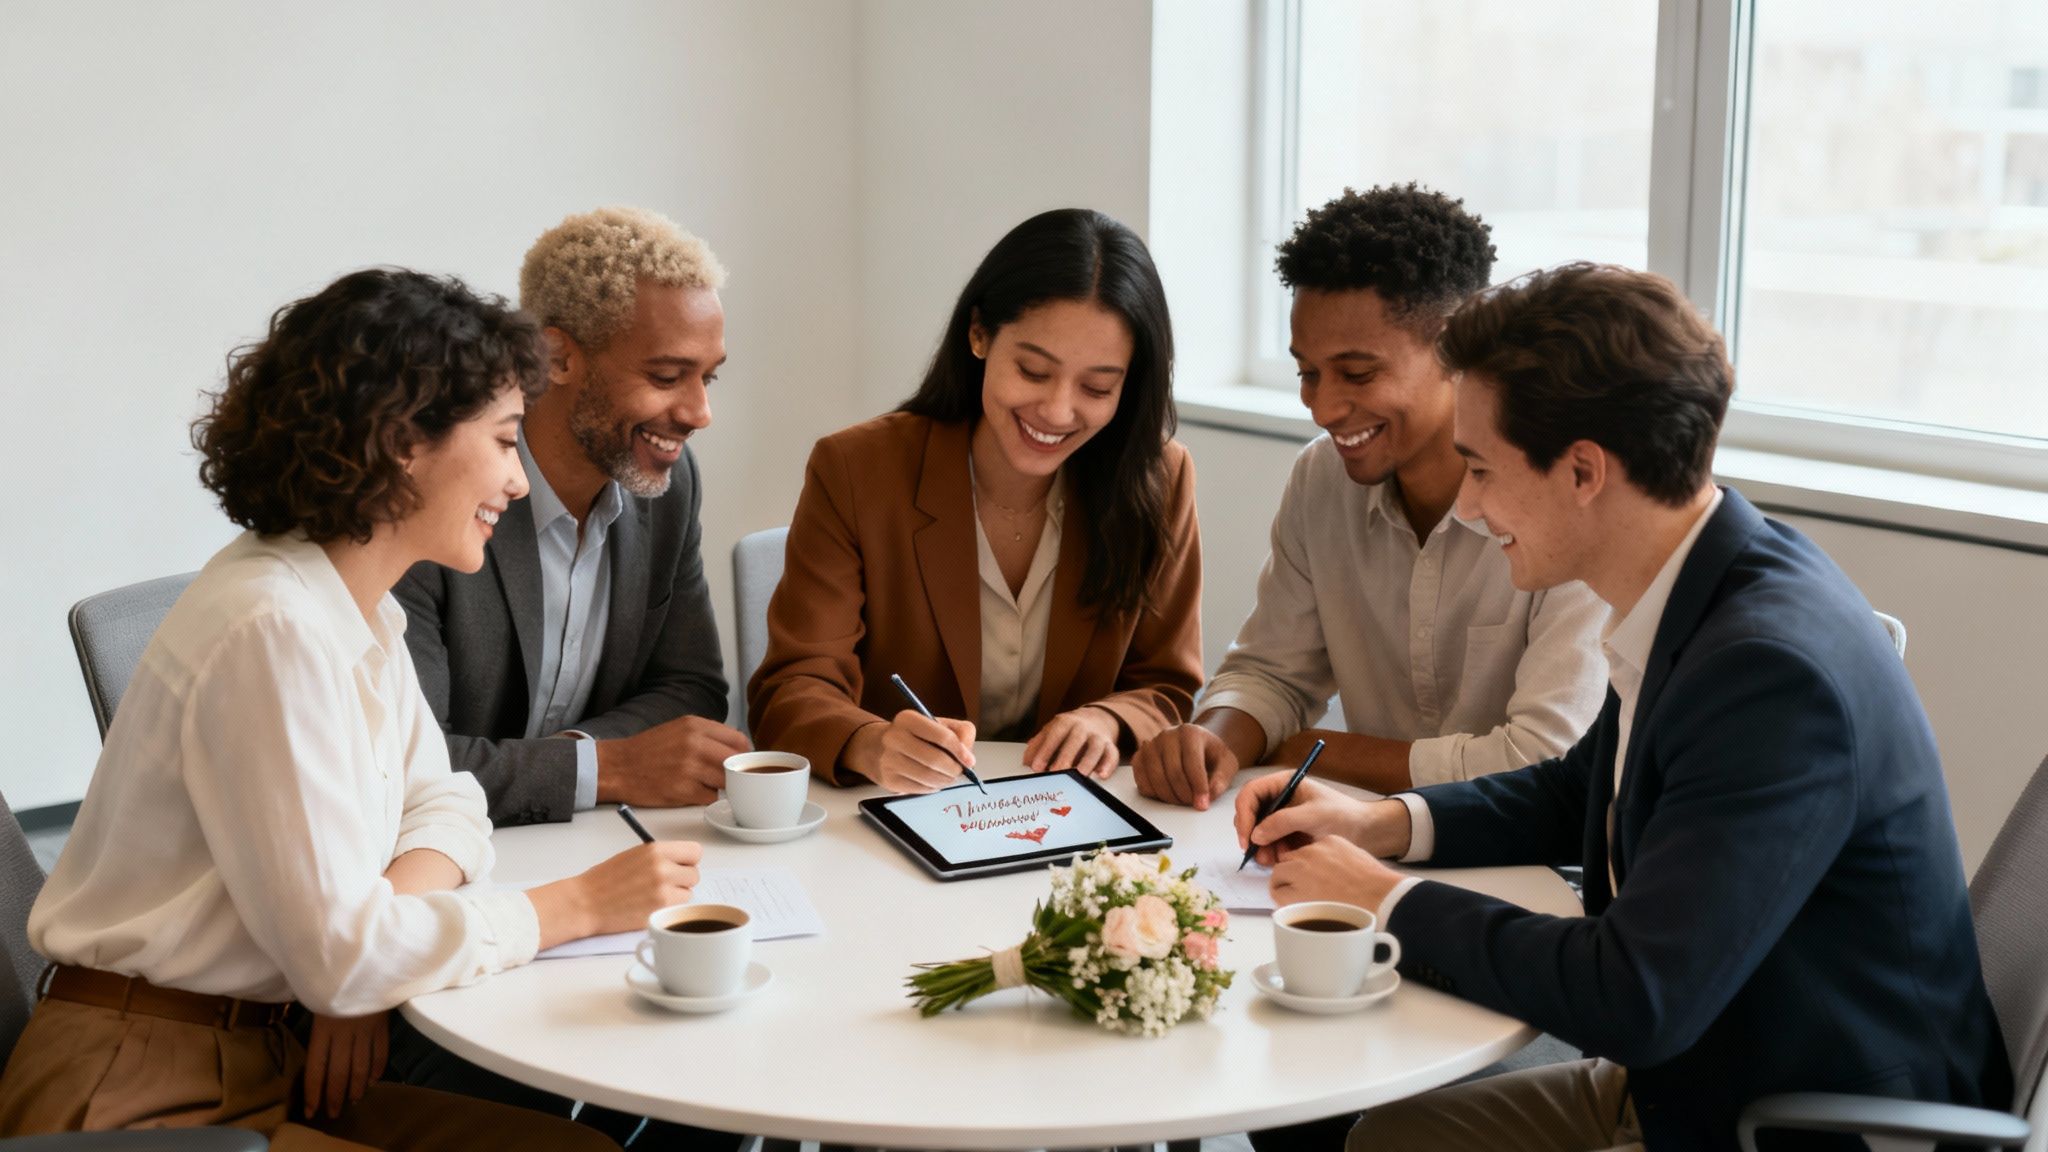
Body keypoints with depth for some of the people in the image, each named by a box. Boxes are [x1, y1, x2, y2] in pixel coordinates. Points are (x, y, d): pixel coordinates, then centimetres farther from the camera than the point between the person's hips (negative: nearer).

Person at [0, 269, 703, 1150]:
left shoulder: (359, 610, 6)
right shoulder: (274, 628, -22)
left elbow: (443, 805, 13)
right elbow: (339, 951, -22)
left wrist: (373, 946, -8)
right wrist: (578, 905, -13)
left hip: (264, 1058, 8)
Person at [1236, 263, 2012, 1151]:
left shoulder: (1773, 672, -30)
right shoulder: (1698, 597, -1)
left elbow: (1637, 999, -31)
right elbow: (1582, 792, 17)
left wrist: (1389, 902, -18)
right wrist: (1384, 823, 2)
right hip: (1685, 1074, 8)